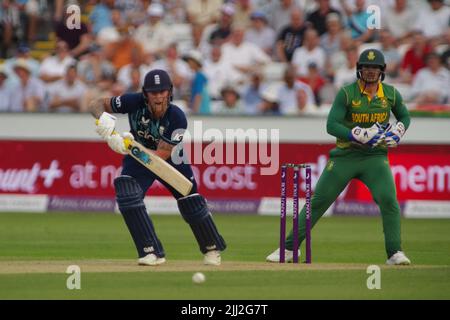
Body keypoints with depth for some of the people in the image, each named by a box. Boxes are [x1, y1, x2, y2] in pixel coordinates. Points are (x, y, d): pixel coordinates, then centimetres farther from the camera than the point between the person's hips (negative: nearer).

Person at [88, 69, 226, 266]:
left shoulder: (177, 118, -33)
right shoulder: (135, 102, -29)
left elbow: (161, 156, -36)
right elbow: (96, 104, -20)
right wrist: (103, 118, -44)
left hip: (171, 159, -1)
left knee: (191, 203, 2)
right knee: (127, 194, -25)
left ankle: (212, 248, 32)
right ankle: (152, 252, -18)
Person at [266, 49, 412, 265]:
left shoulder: (391, 94, 2)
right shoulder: (347, 93, -8)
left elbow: (404, 117, 19)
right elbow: (331, 125, -15)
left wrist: (398, 131, -3)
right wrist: (358, 135, -26)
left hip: (375, 157, 1)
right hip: (345, 156, -1)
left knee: (388, 199, -20)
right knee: (317, 201, 1)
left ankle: (395, 253, -12)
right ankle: (289, 247, 11)